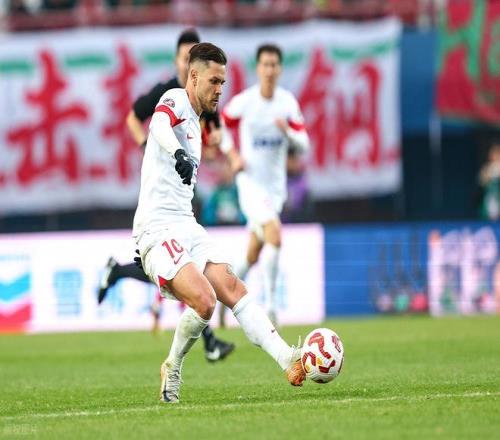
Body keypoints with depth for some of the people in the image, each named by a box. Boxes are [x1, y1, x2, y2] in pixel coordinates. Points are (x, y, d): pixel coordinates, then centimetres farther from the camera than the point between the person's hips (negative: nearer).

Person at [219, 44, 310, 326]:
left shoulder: (288, 102, -1)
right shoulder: (244, 102, -9)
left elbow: (303, 145, -1)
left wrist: (288, 132, -21)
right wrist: (234, 156, -6)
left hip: (276, 185, 4)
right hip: (251, 183, -4)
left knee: (254, 256, 12)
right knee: (275, 236, -25)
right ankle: (270, 303, -18)